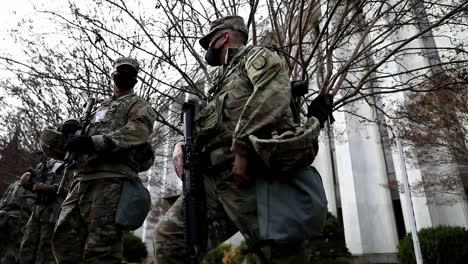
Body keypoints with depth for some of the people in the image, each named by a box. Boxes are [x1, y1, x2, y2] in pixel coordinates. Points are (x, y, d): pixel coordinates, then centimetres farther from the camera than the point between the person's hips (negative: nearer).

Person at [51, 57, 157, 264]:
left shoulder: (138, 105, 7)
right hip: (83, 177, 8)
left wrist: (93, 142, -23)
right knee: (65, 238, 7)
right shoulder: (102, 106, 31)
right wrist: (74, 133, 12)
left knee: (100, 247, -9)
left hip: (111, 178, -8)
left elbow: (137, 131, -14)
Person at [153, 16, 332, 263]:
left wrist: (242, 146, -22)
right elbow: (204, 129, 30)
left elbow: (274, 91, -14)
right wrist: (182, 145, 8)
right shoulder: (221, 80, 33)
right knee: (168, 236, 3)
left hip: (248, 173, -8)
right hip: (213, 177, 8)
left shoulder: (255, 56, 9)